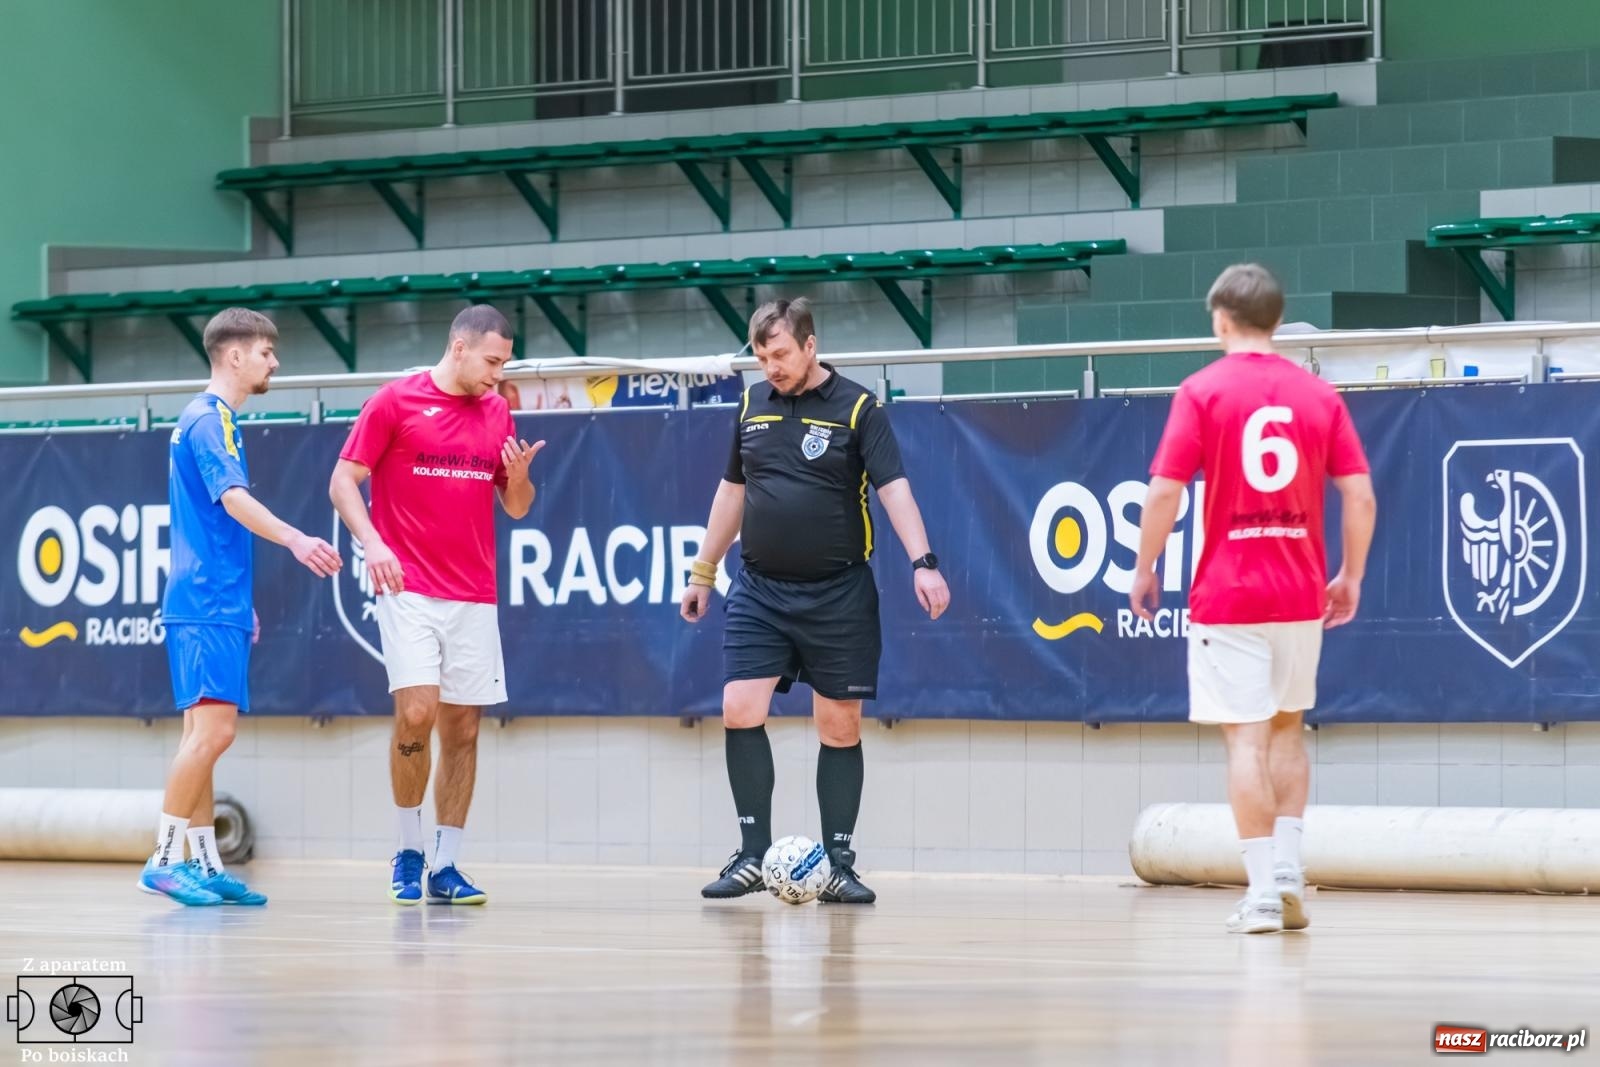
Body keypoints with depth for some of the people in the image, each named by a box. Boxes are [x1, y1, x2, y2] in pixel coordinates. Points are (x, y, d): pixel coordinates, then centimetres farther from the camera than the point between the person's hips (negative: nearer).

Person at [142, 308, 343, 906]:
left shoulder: (208, 419, 19)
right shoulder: (210, 420, -11)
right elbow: (233, 498, -27)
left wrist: (239, 604, 30)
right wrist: (295, 540, -41)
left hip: (215, 604, 10)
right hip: (206, 607, -10)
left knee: (206, 733, 9)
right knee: (213, 728, -15)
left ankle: (205, 866, 11)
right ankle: (164, 861, -15)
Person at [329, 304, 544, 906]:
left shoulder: (496, 412, 12)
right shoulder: (395, 403, -2)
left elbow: (516, 507, 16)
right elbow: (343, 481, -2)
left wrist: (518, 475, -6)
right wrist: (371, 541, -18)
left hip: (474, 597, 5)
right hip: (410, 592, -5)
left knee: (462, 730, 2)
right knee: (416, 713, -16)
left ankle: (446, 867, 9)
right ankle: (409, 852, 1)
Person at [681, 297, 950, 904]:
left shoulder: (857, 409, -6)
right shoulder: (753, 405, 9)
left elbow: (894, 488, -14)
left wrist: (923, 563, -27)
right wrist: (703, 572, 20)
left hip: (837, 595, -3)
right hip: (759, 590, 3)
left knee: (839, 726, 2)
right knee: (740, 711, -9)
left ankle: (839, 865, 8)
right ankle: (754, 855, -1)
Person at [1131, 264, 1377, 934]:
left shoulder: (1203, 391, -6)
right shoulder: (1318, 395, 3)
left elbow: (1164, 492, -11)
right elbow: (1360, 497, 0)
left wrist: (1145, 571, 1)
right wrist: (1351, 577, 12)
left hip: (1227, 595, -3)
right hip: (1301, 595, 4)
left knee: (1246, 738, -2)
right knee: (1287, 728, 19)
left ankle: (1264, 891, -6)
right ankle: (1288, 875, 13)